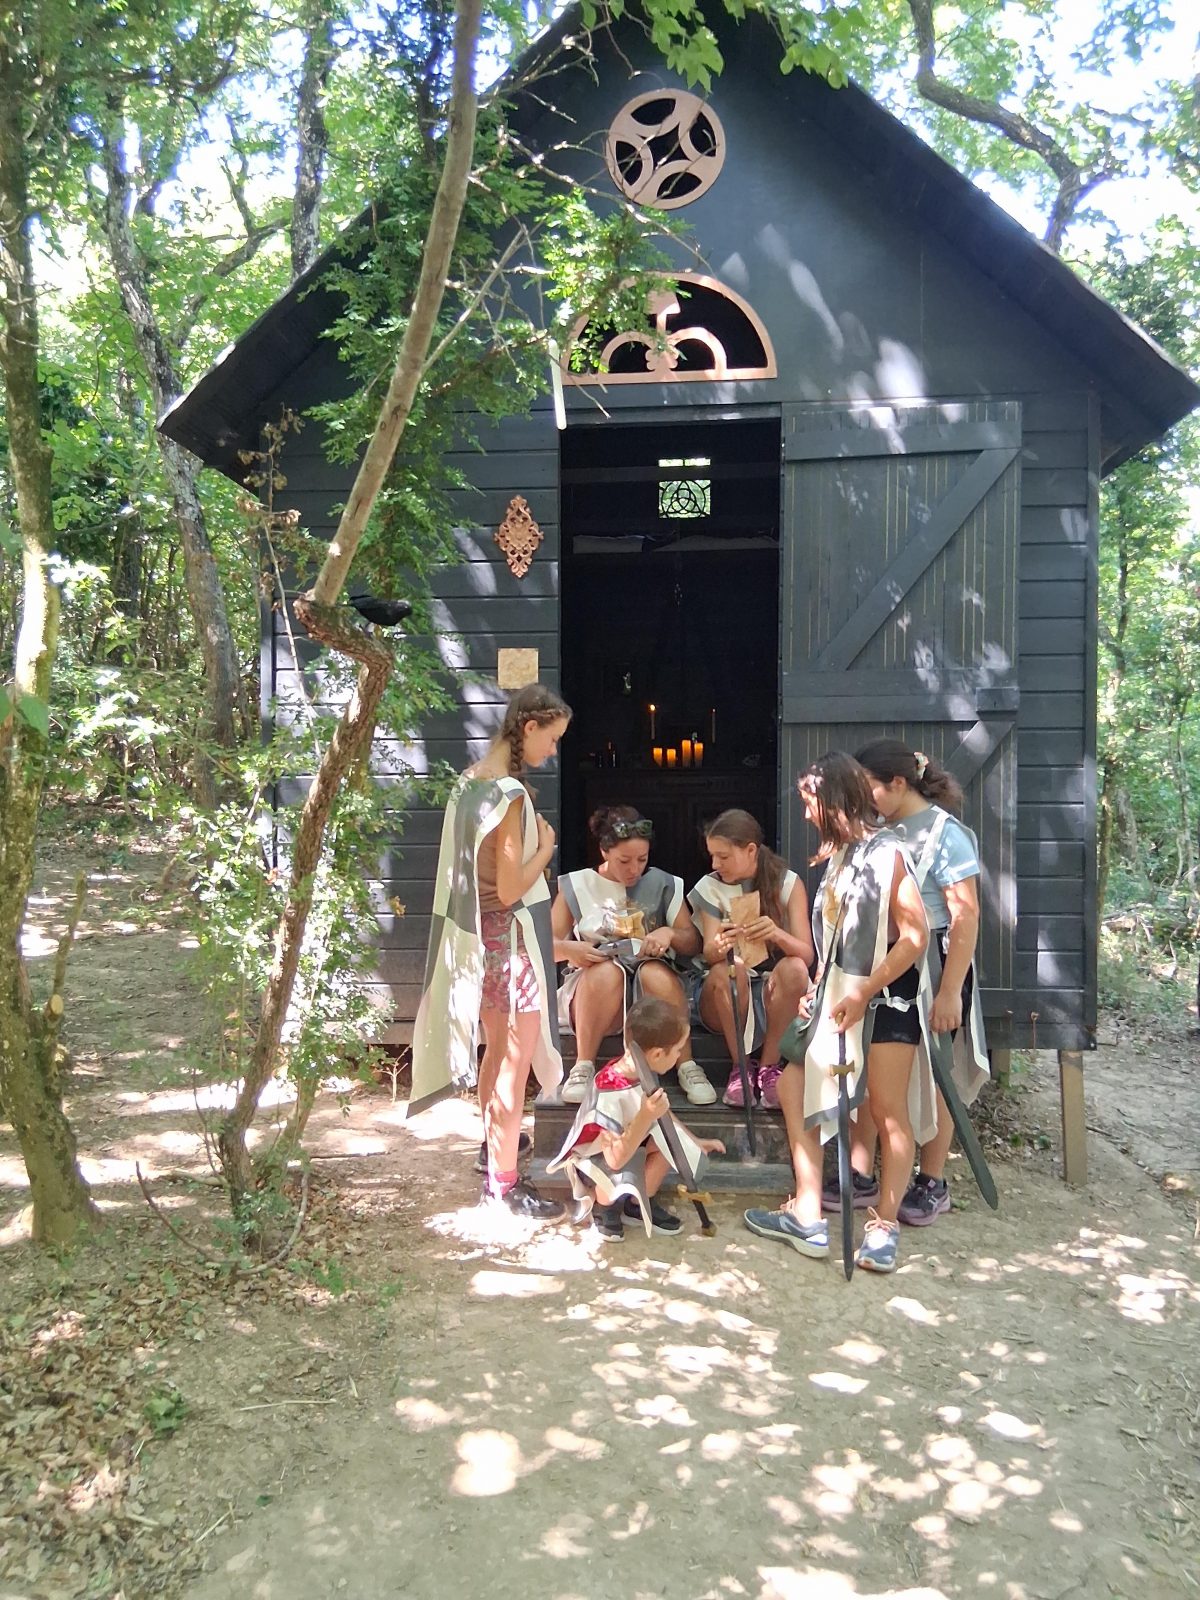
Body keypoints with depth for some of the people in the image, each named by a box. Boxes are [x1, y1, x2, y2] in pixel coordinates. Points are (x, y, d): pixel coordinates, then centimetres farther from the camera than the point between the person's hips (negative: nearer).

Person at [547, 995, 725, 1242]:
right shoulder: (609, 1092, -37)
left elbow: (662, 1115, 9)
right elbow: (616, 1159, -37)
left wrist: (694, 1142, 11)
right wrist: (646, 1117, -44)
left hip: (625, 1147, 8)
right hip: (593, 1157, -8)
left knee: (672, 1140, -13)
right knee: (624, 1178, -37)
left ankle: (639, 1202, 8)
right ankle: (603, 1206, 0)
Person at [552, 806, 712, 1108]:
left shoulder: (663, 885, 8)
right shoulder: (576, 886, 6)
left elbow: (693, 943, 9)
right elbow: (549, 945, 4)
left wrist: (670, 933, -14)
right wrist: (571, 950, -19)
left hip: (648, 994, 1)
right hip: (591, 990, -1)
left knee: (656, 973, -34)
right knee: (607, 972, -36)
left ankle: (687, 1067, -21)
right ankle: (583, 1068, -24)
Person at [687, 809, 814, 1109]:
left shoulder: (787, 883, -4)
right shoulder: (710, 887, -2)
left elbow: (806, 954, -14)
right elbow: (708, 954, -14)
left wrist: (777, 934, -37)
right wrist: (719, 946, -40)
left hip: (774, 996, 0)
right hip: (724, 997, 0)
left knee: (794, 968, -32)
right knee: (729, 969, -34)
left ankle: (769, 1065, -16)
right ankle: (741, 1067, -15)